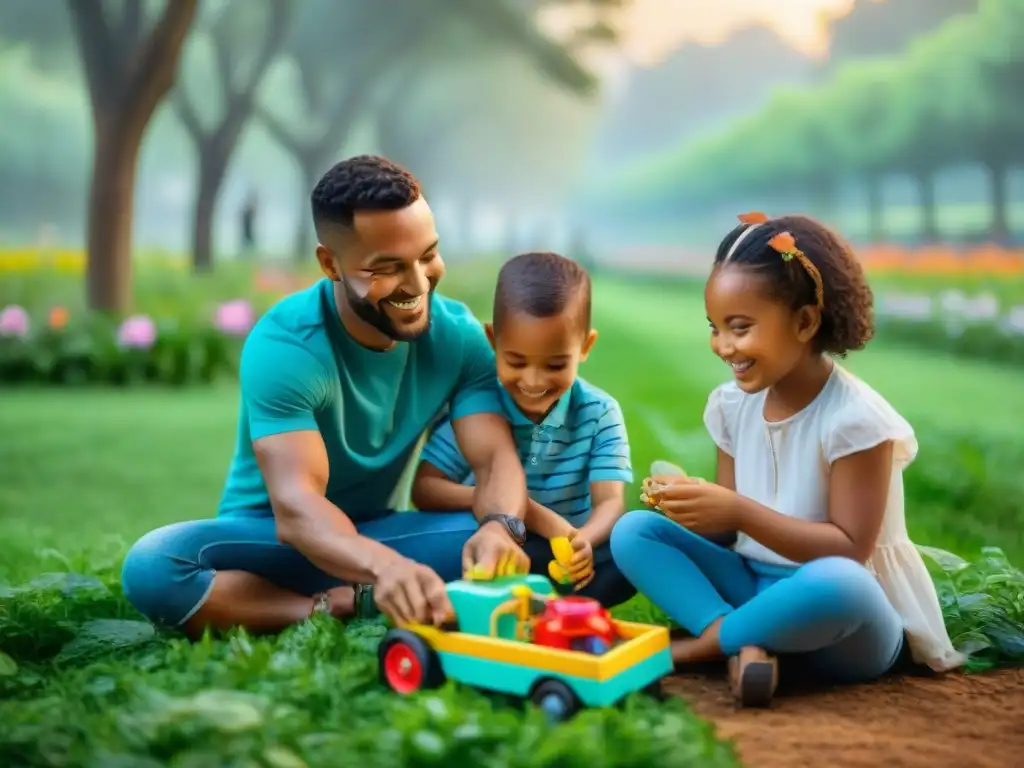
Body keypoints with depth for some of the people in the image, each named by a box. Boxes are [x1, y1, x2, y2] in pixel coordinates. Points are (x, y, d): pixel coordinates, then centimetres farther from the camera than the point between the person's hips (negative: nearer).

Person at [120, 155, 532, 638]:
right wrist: (382, 565, -57)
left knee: (506, 546, -25)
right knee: (151, 567, -33)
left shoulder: (459, 335, -10)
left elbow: (497, 457, -18)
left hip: (373, 530, 3)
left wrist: (498, 527, -43)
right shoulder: (283, 345, -24)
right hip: (270, 537, -2)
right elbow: (294, 506, -36)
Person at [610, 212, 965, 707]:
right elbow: (731, 523, 4)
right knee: (632, 531, -8)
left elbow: (849, 549, -22)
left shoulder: (854, 419, -19)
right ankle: (745, 642, -26)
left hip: (850, 612, -6)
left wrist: (739, 512, -29)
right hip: (755, 586, 6)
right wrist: (695, 504, -19)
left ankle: (705, 642, -16)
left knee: (835, 584, -42)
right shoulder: (732, 405, 1)